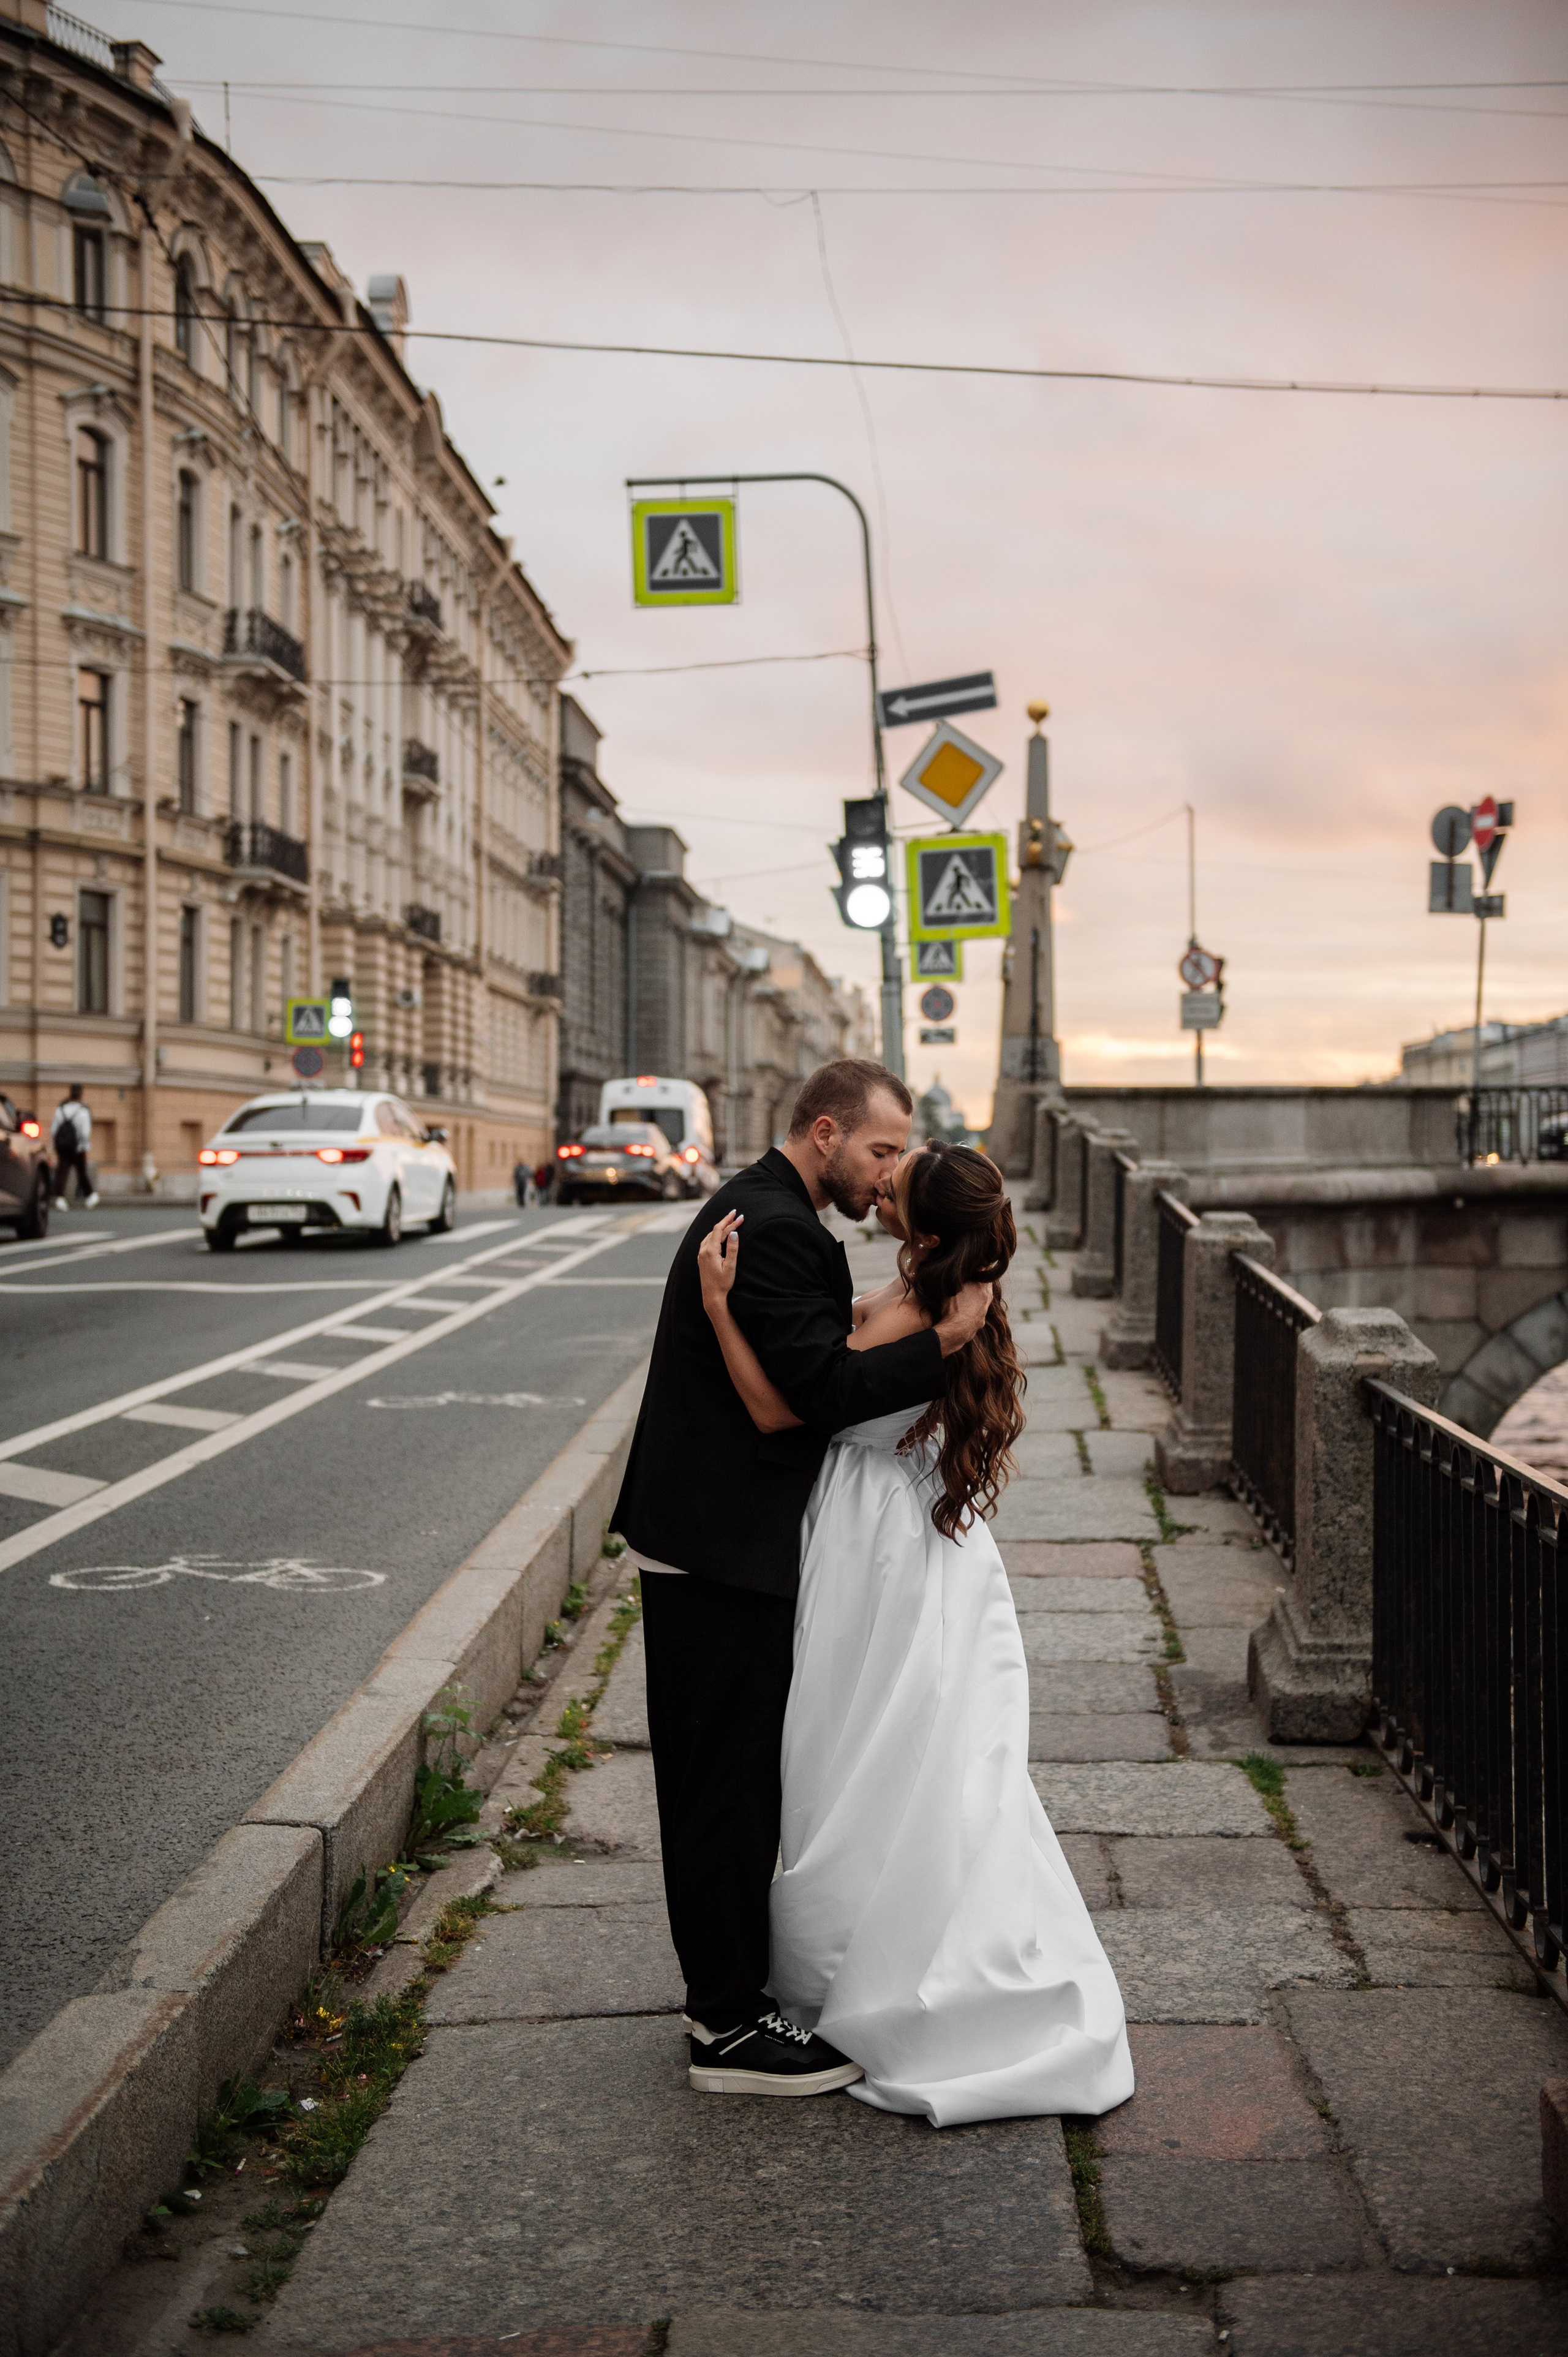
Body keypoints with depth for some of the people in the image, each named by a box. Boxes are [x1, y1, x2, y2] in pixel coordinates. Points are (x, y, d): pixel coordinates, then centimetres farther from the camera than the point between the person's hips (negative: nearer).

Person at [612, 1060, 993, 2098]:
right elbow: (826, 1388, -25)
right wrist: (944, 1340, -20)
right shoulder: (773, 1228, -19)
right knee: (733, 1779, -1)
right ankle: (730, 2029, 10)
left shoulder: (766, 1212, 15)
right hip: (723, 1547, -11)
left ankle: (729, 1990, 30)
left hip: (717, 1540, 11)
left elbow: (817, 1358, 16)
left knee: (728, 1778, 18)